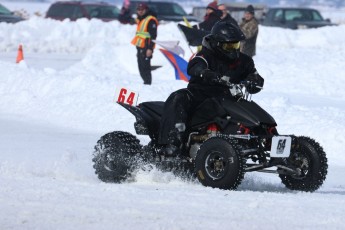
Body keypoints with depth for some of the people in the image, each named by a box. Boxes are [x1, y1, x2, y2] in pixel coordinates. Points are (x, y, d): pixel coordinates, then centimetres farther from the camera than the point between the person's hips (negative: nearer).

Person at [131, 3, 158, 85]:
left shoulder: (151, 20, -10)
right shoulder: (140, 20, 20)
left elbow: (153, 36, -16)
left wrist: (150, 48, -22)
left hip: (146, 48, -10)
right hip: (140, 47, 10)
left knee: (145, 67, -14)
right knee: (141, 68, 12)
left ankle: (147, 83, -13)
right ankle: (146, 82, 20)